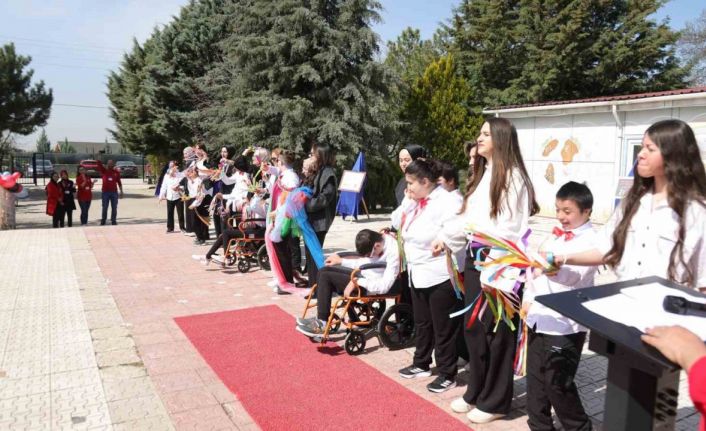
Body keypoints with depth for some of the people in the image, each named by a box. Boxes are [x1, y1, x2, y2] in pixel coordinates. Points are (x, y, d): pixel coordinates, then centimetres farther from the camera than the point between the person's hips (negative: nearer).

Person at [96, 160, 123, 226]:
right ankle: (103, 221, 16)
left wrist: (121, 191, 7)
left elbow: (119, 182, 9)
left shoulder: (116, 172, 6)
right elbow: (99, 164, -12)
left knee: (114, 208, 3)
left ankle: (113, 221, 11)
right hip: (105, 192, -1)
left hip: (114, 192, 1)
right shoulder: (103, 170, 3)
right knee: (104, 207, 5)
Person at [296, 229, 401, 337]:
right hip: (364, 275, 9)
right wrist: (341, 261, 14)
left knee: (326, 277, -14)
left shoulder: (393, 253, -26)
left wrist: (357, 282, -27)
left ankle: (322, 324, -4)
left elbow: (384, 287, -28)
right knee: (324, 271, 6)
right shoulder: (378, 240, -1)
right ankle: (320, 318, 12)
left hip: (371, 288, -9)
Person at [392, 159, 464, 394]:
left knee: (443, 328, 5)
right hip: (417, 274, 9)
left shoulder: (447, 202, -18)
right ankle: (421, 364, 39)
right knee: (421, 323, 22)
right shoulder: (415, 201, 10)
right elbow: (397, 223, 12)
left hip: (440, 277, -9)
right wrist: (407, 202, 0)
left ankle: (447, 374, 20)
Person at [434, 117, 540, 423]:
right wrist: (445, 238, 15)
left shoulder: (513, 176, -12)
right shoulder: (482, 174, 14)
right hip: (475, 259, 8)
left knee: (497, 331, 4)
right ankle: (476, 391, 30)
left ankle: (495, 401, 21)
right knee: (473, 327, 14)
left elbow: (515, 227, -17)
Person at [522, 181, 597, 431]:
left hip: (565, 324, -8)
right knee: (535, 378, 16)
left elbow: (574, 275, -27)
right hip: (538, 317, 8)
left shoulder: (590, 241, -11)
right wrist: (528, 298, 13)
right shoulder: (557, 236, 13)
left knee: (558, 383, 1)